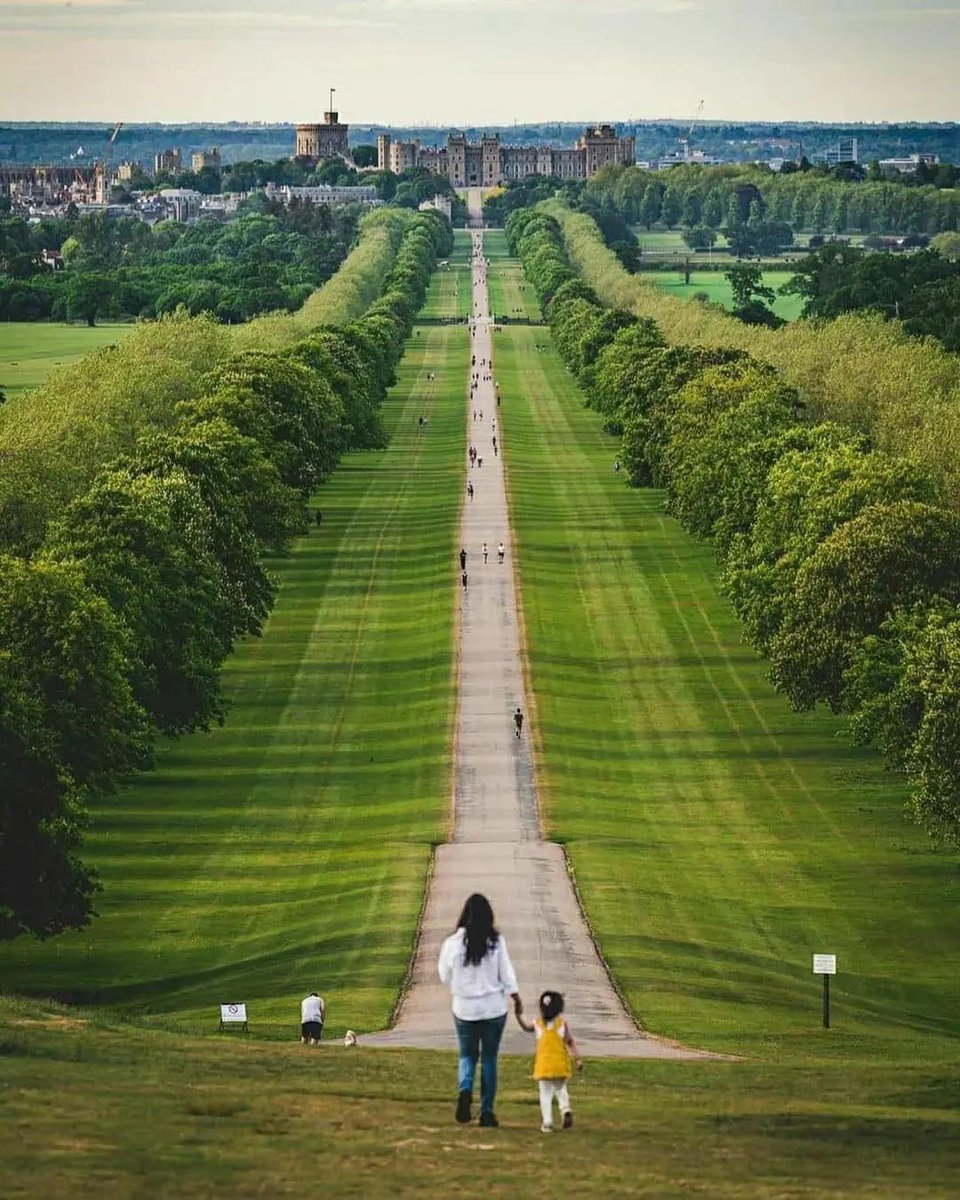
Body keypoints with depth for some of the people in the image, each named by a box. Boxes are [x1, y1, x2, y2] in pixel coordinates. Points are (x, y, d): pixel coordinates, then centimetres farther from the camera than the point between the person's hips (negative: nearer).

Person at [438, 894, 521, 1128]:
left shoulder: (454, 942, -7)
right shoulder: (496, 941, -9)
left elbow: (444, 975, 2)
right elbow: (506, 972, -5)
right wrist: (516, 997, 6)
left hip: (465, 1008, 0)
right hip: (494, 1007, 0)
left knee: (467, 1055, 15)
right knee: (489, 1058, 10)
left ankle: (465, 1090, -14)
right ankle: (487, 1111, 9)